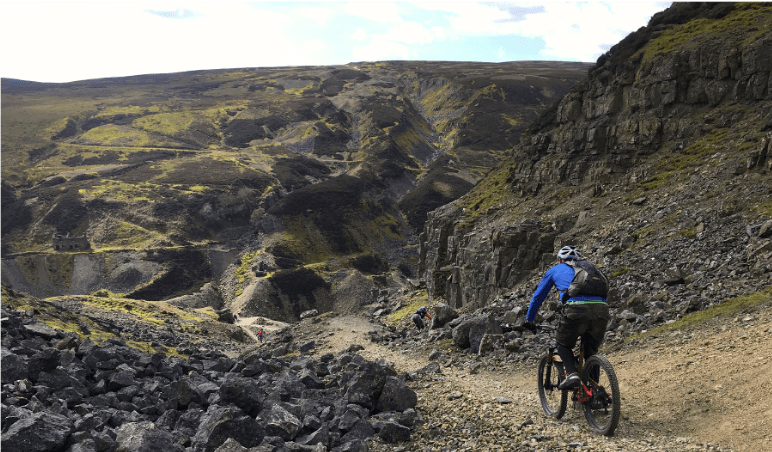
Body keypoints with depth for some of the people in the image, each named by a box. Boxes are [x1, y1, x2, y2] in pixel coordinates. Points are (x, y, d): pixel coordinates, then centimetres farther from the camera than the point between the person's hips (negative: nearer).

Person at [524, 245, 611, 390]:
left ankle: (572, 374, -4)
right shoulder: (590, 267, 36)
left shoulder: (555, 270, 27)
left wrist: (529, 320, 44)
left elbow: (538, 296, 33)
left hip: (576, 309, -3)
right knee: (591, 352, 23)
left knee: (563, 345, 20)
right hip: (601, 310, 4)